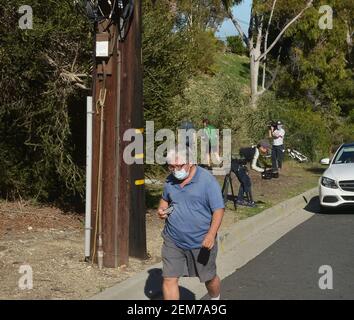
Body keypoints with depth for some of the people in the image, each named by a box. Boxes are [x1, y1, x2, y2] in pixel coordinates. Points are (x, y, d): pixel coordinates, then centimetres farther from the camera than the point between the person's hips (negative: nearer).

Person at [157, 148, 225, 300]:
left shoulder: (207, 180, -13)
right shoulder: (170, 180, 3)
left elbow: (218, 209, -14)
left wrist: (211, 234, -26)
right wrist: (162, 209, -1)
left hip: (201, 242, -3)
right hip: (173, 241, 4)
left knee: (209, 278, 16)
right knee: (169, 279, -3)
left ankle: (216, 299, 46)